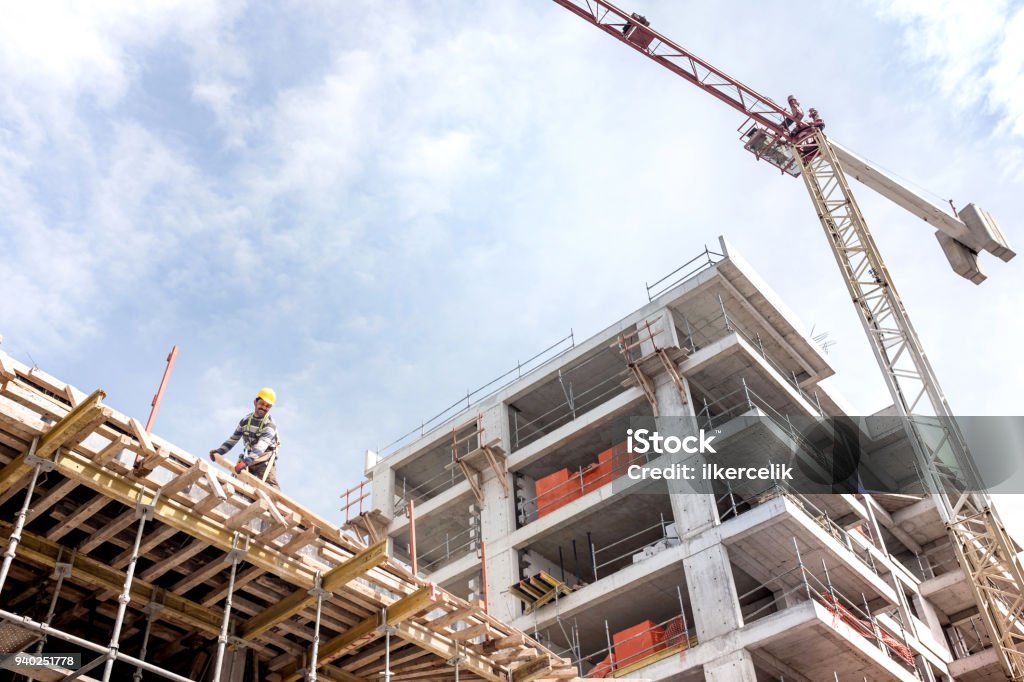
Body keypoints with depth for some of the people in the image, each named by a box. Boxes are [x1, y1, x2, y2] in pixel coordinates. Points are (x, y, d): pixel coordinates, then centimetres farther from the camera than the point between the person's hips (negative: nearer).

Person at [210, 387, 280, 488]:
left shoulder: (270, 424, -16)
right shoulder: (246, 420, 3)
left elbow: (261, 446, -30)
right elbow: (233, 439, 8)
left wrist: (246, 461, -44)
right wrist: (219, 451, -9)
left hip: (264, 460, -5)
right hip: (248, 458, 5)